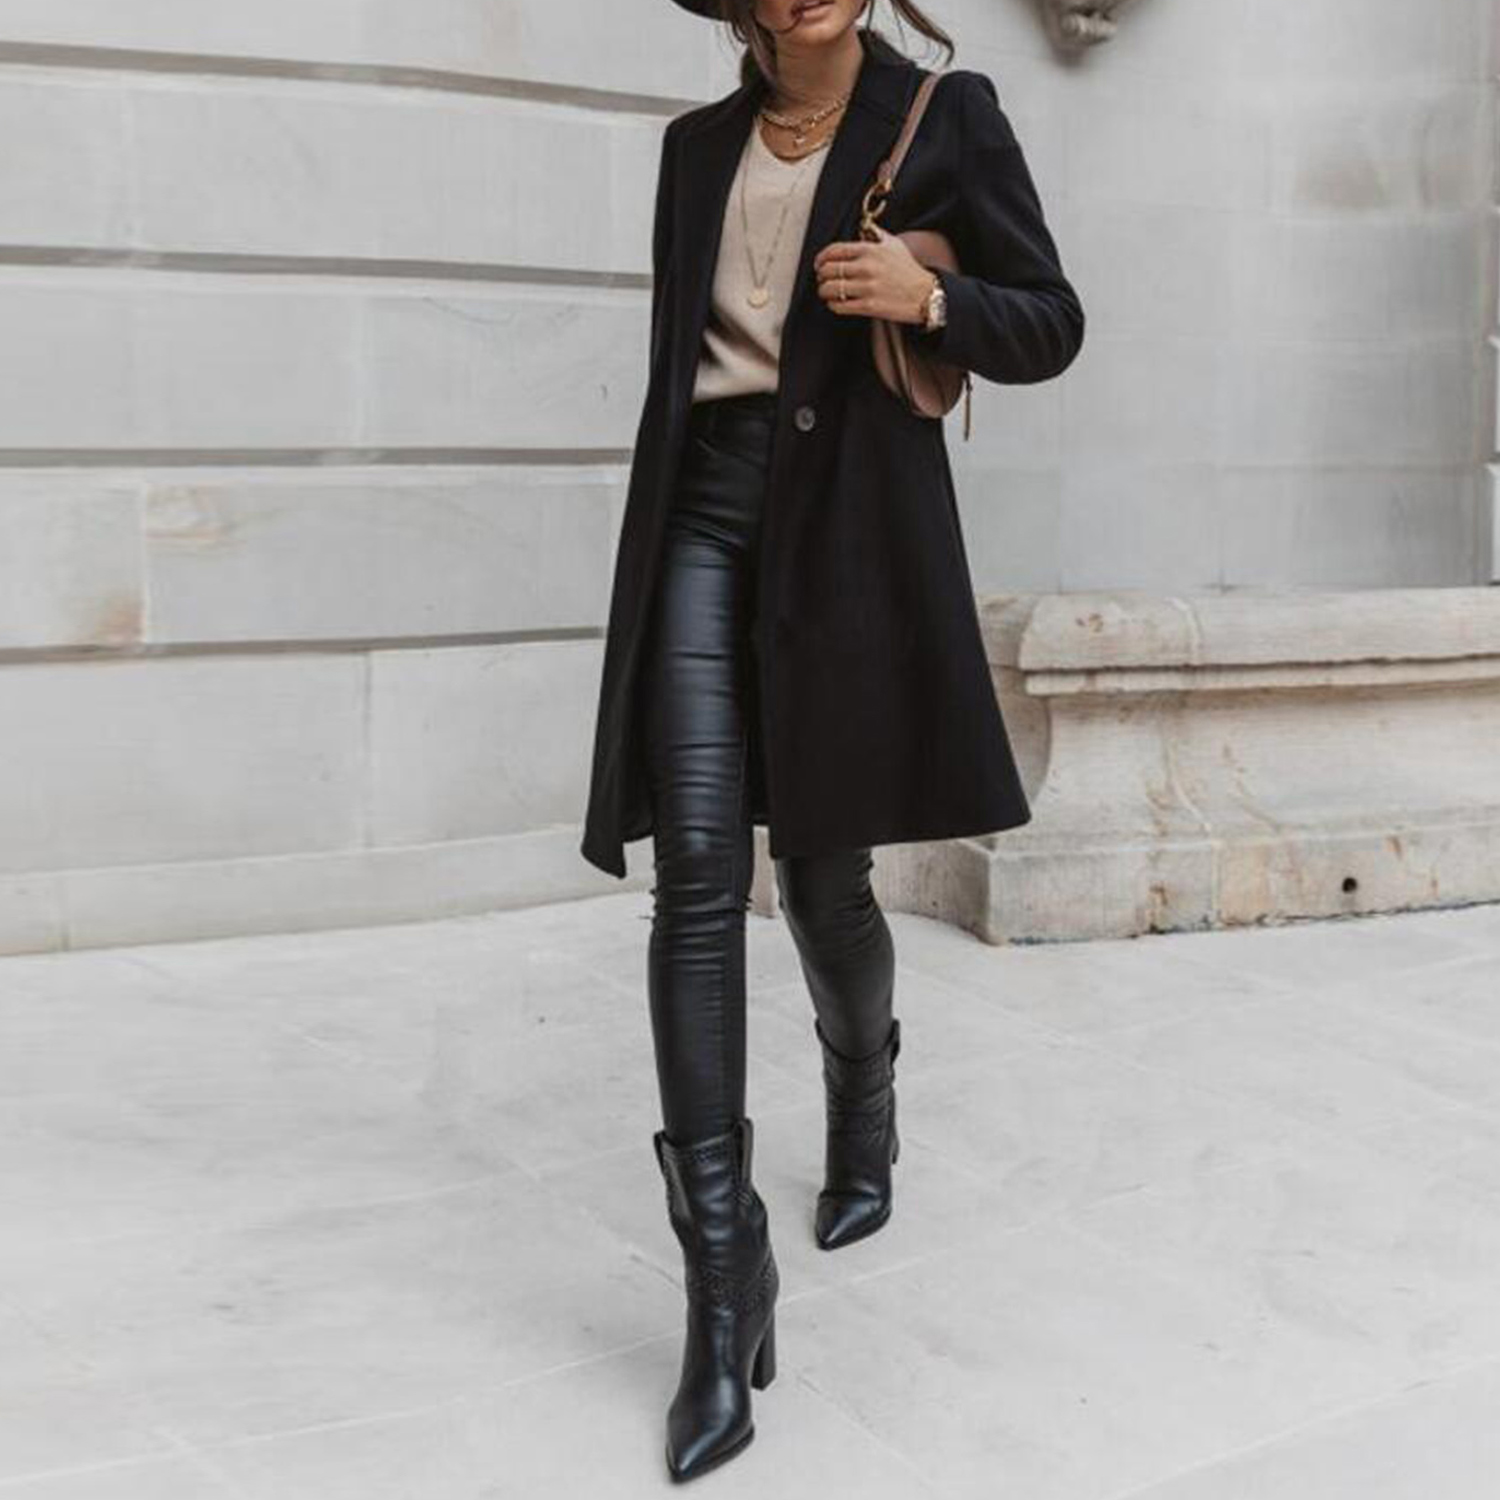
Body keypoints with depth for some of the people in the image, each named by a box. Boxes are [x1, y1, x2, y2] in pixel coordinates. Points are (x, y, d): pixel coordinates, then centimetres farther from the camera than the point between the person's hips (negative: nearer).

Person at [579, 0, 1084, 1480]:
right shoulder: (699, 145, 15)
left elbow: (1051, 325, 4)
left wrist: (928, 298, -15)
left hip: (848, 519, -2)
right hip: (702, 508, 3)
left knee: (822, 871, 4)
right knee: (698, 871, -11)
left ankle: (863, 1105, 37)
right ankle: (725, 1274, -12)